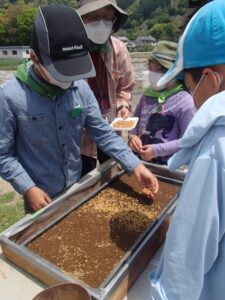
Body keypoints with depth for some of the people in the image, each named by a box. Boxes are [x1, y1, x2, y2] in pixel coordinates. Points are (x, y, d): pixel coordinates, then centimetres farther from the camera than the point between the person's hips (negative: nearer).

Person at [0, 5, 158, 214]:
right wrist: (29, 189, -18)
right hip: (41, 195, -3)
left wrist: (135, 166, -15)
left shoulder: (81, 88, -10)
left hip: (77, 187, 4)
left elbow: (103, 132, -7)